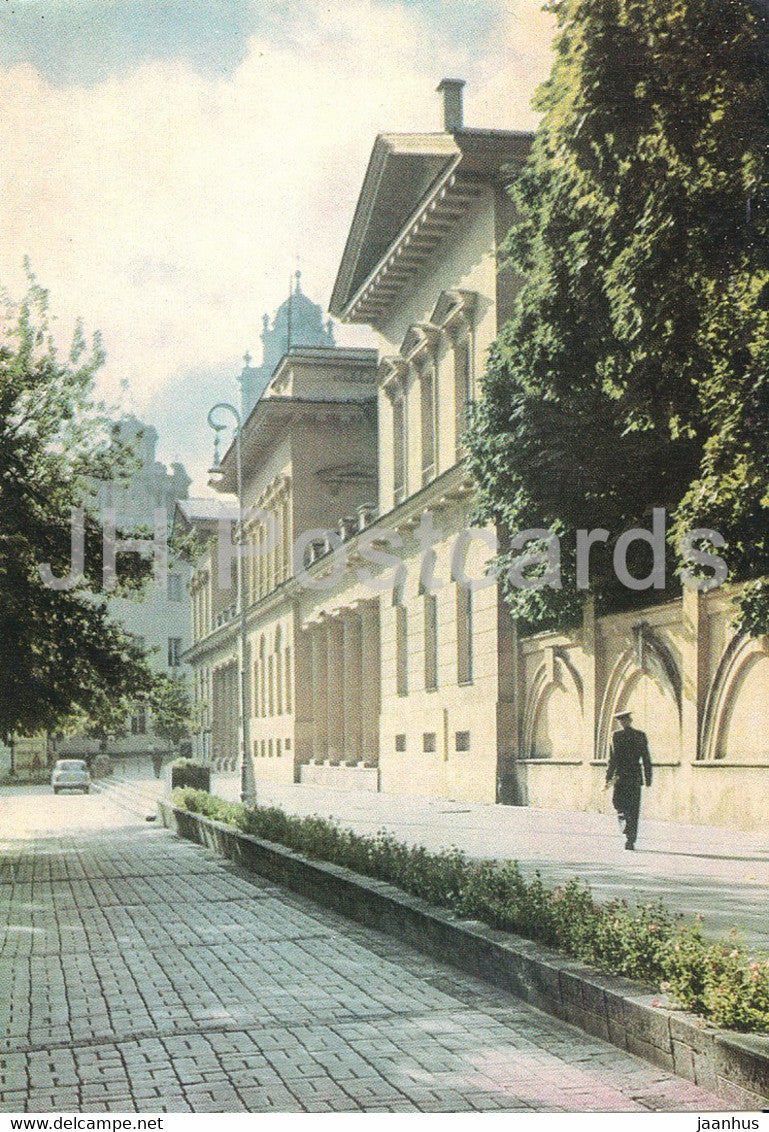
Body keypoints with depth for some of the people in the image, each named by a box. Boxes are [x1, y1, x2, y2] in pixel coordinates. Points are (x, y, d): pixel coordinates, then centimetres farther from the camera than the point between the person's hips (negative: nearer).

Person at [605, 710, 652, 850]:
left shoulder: (617, 736, -6)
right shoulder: (641, 735, 4)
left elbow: (613, 758, -8)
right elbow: (646, 759, 5)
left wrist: (608, 778, -4)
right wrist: (648, 779, 11)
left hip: (621, 776, -3)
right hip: (636, 776, 3)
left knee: (618, 803, 9)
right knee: (634, 810, 7)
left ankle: (627, 828, -15)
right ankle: (631, 840, 5)